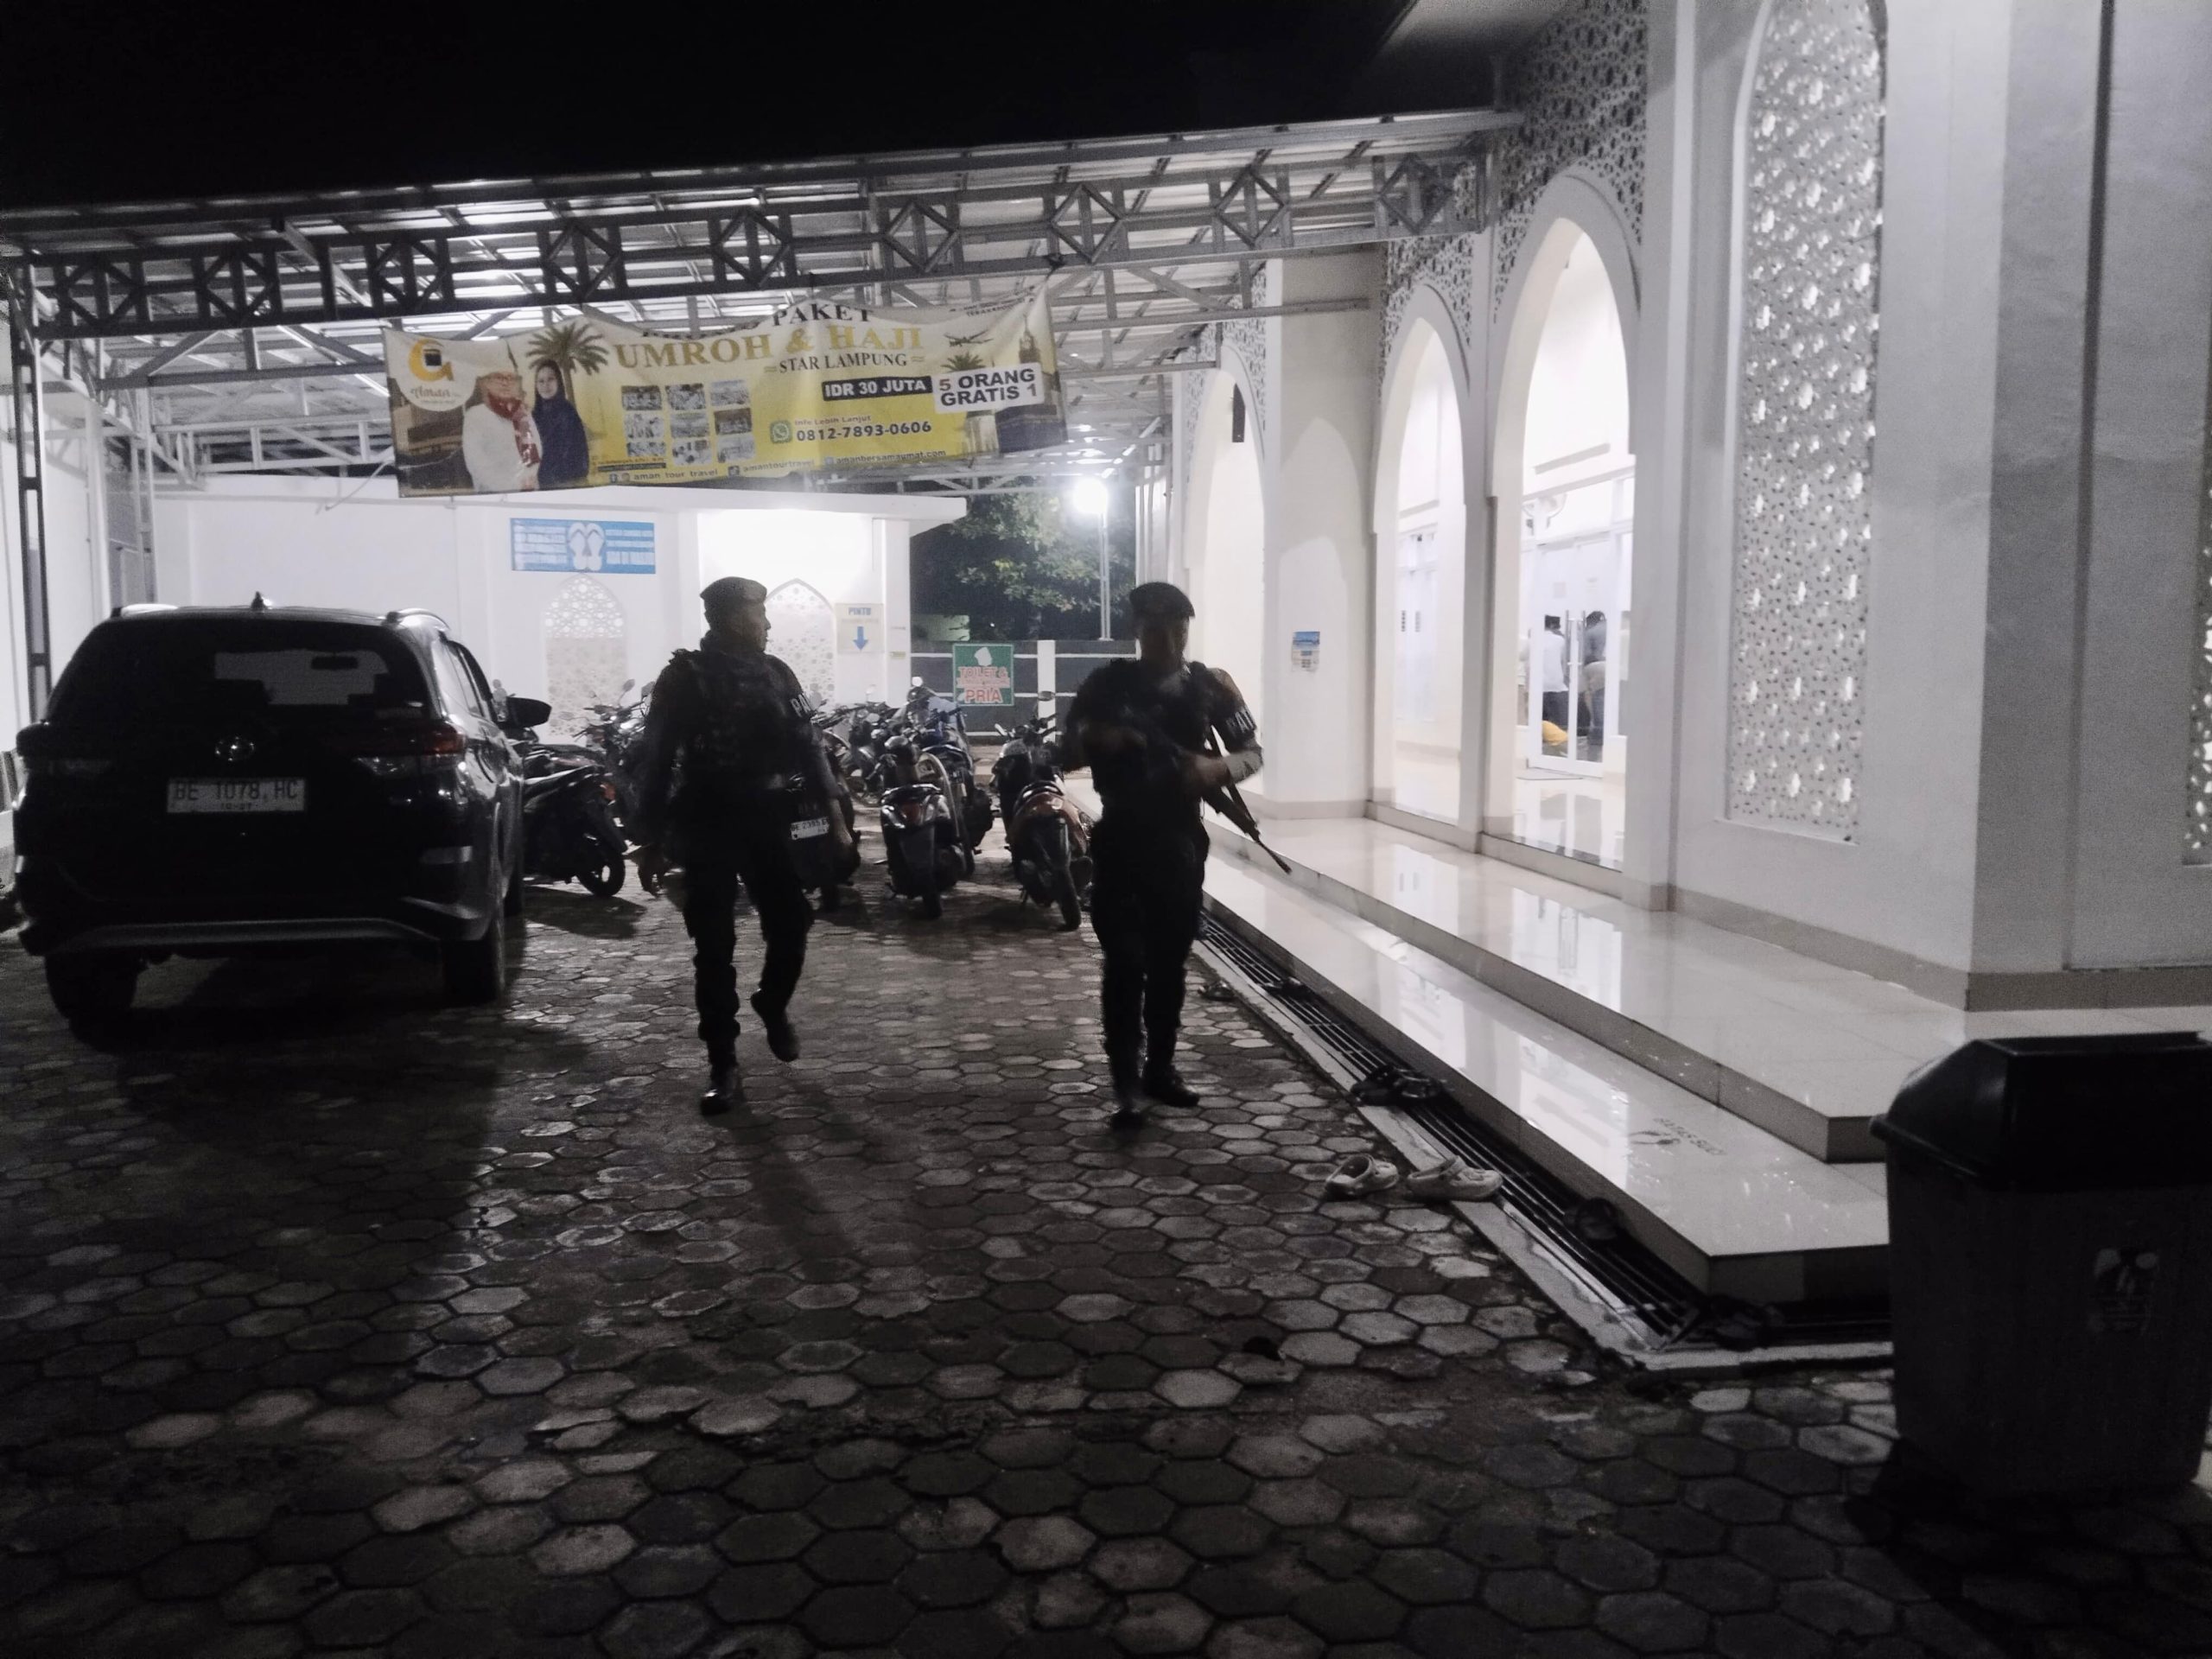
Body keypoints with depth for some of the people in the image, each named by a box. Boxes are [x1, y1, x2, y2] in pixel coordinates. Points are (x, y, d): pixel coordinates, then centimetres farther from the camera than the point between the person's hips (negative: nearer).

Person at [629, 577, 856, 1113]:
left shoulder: (775, 673, 9)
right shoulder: (684, 678, -4)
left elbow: (808, 746, 10)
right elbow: (655, 761, -5)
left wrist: (834, 815, 4)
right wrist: (650, 840, -9)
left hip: (769, 820, 4)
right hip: (707, 824, -4)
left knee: (790, 926, 3)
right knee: (714, 948, -1)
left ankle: (774, 1006, 34)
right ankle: (723, 1066, 7)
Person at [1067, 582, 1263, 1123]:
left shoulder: (1211, 686, 2)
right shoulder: (1108, 684, 0)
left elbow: (1252, 752, 4)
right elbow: (1069, 750, 5)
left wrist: (1216, 768, -18)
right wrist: (1099, 739, -18)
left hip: (1180, 839, 2)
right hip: (1121, 839, -2)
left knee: (1169, 960, 10)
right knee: (1125, 962, -8)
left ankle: (1161, 1068, 23)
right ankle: (1126, 1082, -6)